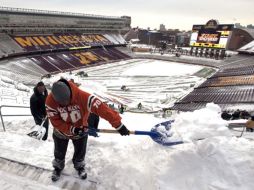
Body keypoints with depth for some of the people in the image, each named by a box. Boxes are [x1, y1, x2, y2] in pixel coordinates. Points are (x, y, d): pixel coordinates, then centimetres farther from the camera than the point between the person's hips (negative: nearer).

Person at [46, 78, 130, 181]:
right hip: (61, 132, 1)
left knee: (80, 152, 20)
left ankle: (79, 166, 52)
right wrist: (72, 130, -34)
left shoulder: (82, 97, -39)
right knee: (59, 153, 23)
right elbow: (56, 122, -22)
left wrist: (118, 124, -45)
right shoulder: (50, 102, -30)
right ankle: (58, 167, 55)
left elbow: (101, 108, -43)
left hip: (81, 130, -1)